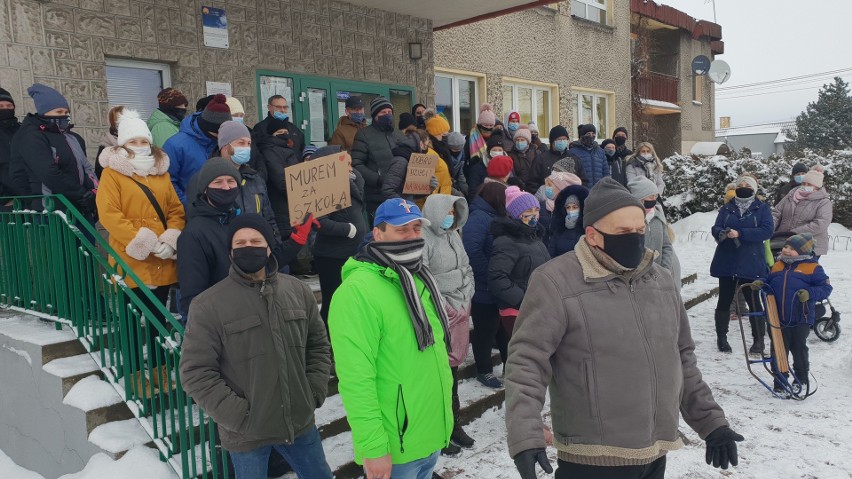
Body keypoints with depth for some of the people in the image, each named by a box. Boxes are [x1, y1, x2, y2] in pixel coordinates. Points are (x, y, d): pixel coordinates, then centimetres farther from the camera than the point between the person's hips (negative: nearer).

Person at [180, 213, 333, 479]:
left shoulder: (298, 291, 0)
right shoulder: (208, 305, -13)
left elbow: (319, 345, 9)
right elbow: (196, 372, -12)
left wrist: (314, 392, 0)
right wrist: (237, 415, -15)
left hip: (300, 422, 4)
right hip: (246, 433, -3)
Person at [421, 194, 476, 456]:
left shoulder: (453, 235, 12)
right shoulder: (423, 240, -15)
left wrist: (466, 300, 14)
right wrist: (445, 307, -15)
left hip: (460, 311, 8)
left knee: (453, 367, 17)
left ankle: (454, 423, 32)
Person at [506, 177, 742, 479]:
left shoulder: (659, 278, 7)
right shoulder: (556, 282, -15)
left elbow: (682, 359, 16)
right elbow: (527, 362, -17)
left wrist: (711, 422, 15)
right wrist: (525, 437, -26)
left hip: (654, 455, 7)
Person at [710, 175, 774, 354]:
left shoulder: (762, 208, 2)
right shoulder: (727, 208, 9)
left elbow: (767, 231, -12)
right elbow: (715, 228, 0)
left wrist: (740, 233, -22)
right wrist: (722, 233, -25)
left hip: (751, 263, -2)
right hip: (726, 262, 2)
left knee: (753, 300, 3)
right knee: (725, 300, 8)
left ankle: (759, 339, 16)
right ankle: (721, 337, 20)